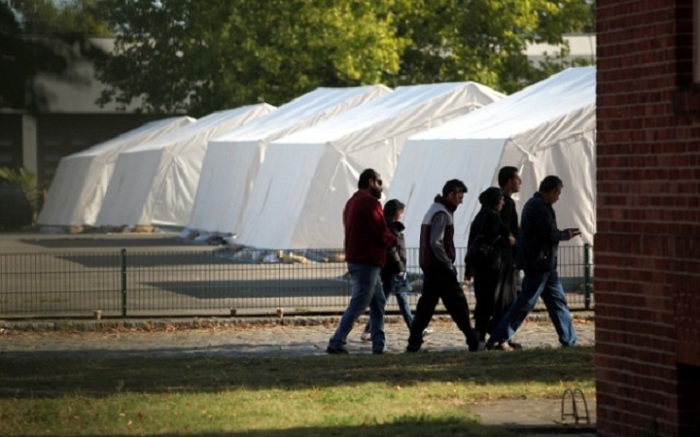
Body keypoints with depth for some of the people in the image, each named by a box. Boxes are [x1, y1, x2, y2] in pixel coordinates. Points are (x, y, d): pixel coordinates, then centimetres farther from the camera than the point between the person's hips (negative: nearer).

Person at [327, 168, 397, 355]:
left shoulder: (352, 202, 17)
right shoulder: (370, 203, -14)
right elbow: (382, 234, -17)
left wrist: (387, 238, 7)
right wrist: (393, 240, 5)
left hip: (355, 260, 10)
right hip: (367, 262, -10)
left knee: (378, 302, 13)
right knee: (358, 305, -7)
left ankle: (379, 345, 11)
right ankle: (336, 343, -8)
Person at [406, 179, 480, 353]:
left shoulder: (434, 210, 17)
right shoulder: (442, 214, -14)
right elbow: (436, 243, -23)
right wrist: (449, 264, -16)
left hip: (428, 265, 9)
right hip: (440, 267, -9)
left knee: (426, 304, 8)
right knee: (457, 303, -4)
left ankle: (414, 342, 4)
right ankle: (473, 341, 0)